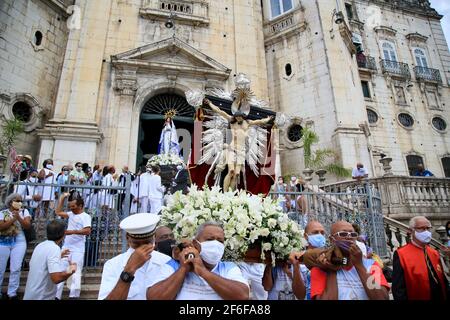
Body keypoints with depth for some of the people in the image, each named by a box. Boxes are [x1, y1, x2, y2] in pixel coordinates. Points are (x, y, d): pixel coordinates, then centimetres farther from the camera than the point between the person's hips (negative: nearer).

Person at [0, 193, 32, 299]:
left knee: (16, 268, -2)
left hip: (19, 242, 0)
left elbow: (28, 225, -6)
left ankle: (12, 293, 10)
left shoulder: (24, 211, 4)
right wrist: (13, 219, -18)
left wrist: (19, 217, -18)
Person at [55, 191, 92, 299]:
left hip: (77, 250, -7)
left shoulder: (85, 216, -10)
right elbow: (58, 212, 18)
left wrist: (73, 231, -28)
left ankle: (74, 296, 6)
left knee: (76, 273, -2)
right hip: (66, 248, 7)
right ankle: (56, 295, 19)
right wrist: (62, 198, 11)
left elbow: (87, 231, -22)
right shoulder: (71, 214, 12)